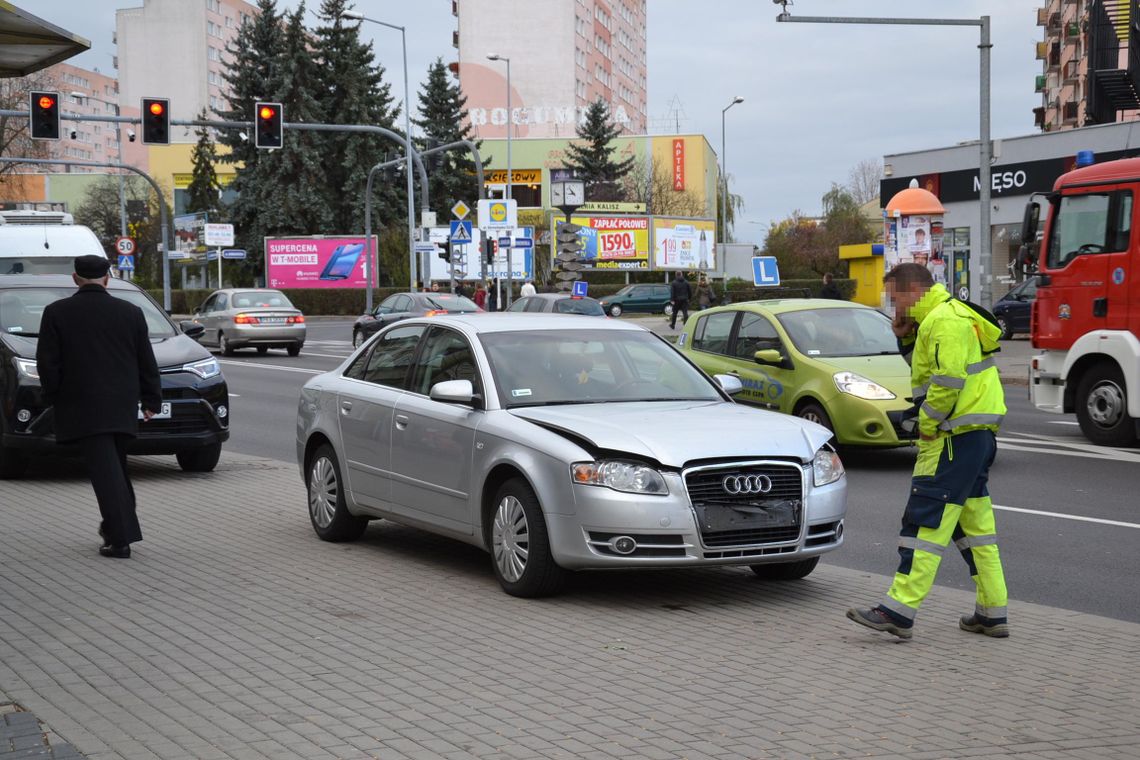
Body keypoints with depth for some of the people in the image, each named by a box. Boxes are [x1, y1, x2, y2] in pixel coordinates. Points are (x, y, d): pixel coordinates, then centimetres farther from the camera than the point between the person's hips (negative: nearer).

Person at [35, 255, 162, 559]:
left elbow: (47, 363, -4)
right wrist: (151, 400, 15)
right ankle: (117, 527, 25)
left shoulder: (57, 313, -5)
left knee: (105, 470, -6)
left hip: (82, 408, -3)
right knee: (116, 467, 19)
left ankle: (121, 539, -10)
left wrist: (53, 397, 10)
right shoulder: (131, 312, 2)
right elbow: (147, 363, 6)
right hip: (122, 406, 3)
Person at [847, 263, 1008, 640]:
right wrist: (906, 338, 9)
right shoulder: (938, 317, 18)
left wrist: (927, 423, -15)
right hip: (978, 436, 11)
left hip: (955, 437, -11)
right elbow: (925, 368, 25)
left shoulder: (944, 320, -15)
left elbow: (949, 380, -25)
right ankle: (992, 612, 17)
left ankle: (899, 611, -12)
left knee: (925, 520, -11)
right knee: (974, 521, 13)